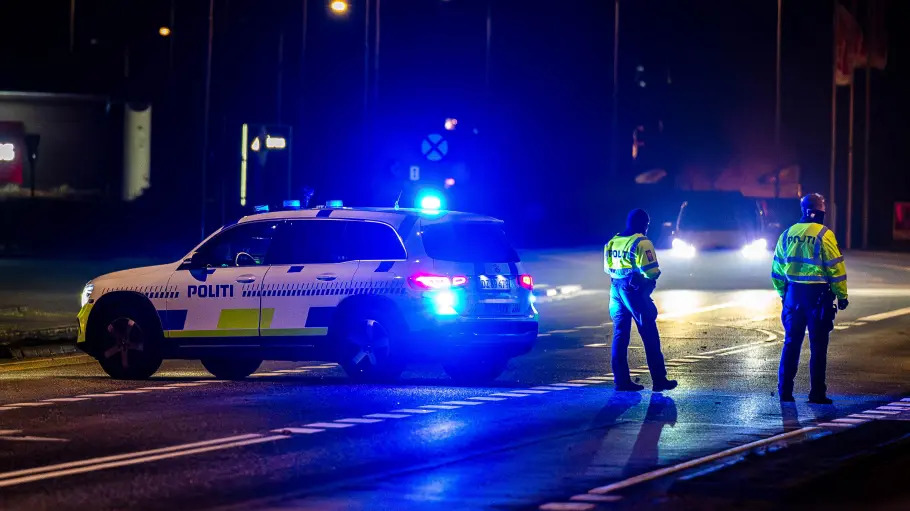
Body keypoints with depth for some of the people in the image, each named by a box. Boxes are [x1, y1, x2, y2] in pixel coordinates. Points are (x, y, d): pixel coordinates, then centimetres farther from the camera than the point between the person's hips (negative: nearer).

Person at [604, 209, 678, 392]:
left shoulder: (613, 242, 10)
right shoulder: (642, 243, -13)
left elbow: (607, 268, 16)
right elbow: (651, 270, -18)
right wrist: (652, 277, 4)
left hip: (616, 290, 7)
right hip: (635, 292, -7)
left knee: (620, 335, 9)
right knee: (649, 335, 0)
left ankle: (622, 380, 7)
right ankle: (659, 380, 2)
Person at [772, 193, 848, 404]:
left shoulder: (787, 234, 7)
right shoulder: (824, 235, -10)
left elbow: (777, 270, 13)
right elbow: (836, 268, -10)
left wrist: (783, 294, 23)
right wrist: (842, 296, -2)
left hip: (793, 293, 5)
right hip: (818, 293, -5)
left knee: (791, 343, 11)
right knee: (818, 346, 1)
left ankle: (785, 391, 10)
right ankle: (817, 393, 2)